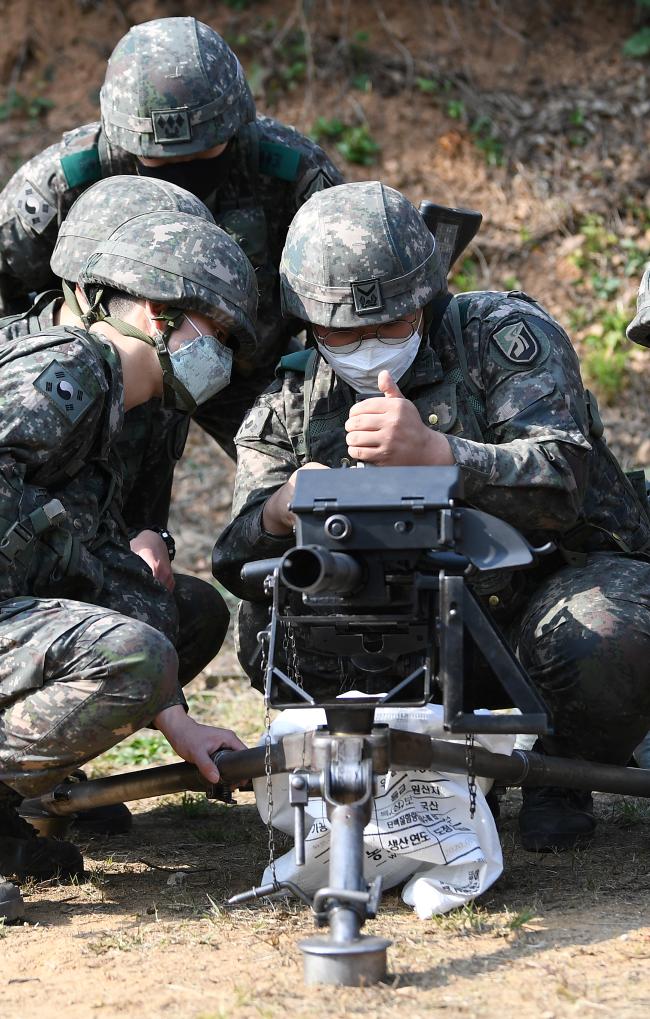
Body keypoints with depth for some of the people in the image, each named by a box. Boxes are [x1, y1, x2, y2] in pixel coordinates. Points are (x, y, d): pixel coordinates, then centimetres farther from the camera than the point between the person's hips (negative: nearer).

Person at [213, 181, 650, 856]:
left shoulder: (506, 333, -12)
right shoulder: (293, 402, -1)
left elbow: (562, 483, -27)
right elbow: (237, 564, -8)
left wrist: (435, 452, -45)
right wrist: (277, 514, -33)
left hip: (572, 568, -3)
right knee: (271, 628, -17)